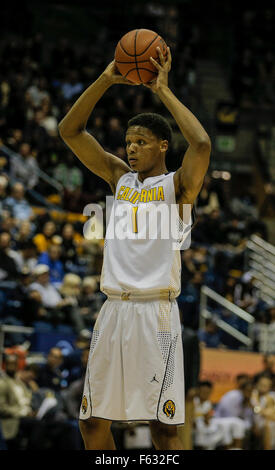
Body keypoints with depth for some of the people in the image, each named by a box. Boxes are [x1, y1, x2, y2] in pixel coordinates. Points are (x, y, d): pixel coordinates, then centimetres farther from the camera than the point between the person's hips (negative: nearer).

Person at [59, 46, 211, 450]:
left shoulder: (176, 185, 1)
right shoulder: (119, 177, 16)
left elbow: (201, 144, -20)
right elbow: (70, 131, 11)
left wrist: (164, 91, -11)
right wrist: (106, 80, 0)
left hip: (155, 311, -6)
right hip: (114, 309, 6)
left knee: (162, 425, -7)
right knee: (93, 421, 8)